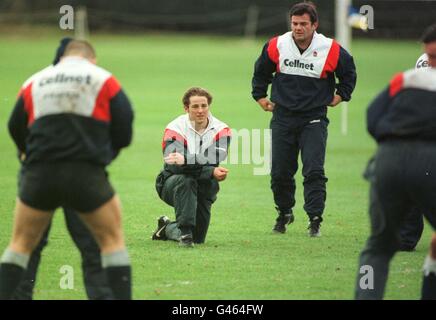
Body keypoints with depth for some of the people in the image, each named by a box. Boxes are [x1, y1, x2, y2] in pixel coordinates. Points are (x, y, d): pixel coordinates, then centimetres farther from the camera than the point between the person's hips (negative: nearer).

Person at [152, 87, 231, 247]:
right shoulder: (175, 129, -16)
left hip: (204, 187, 3)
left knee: (198, 239, 3)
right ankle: (185, 231, -29)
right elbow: (173, 164, -30)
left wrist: (186, 159, -45)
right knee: (185, 180, -39)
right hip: (171, 183, -3)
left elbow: (214, 160, -27)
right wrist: (211, 172, -41)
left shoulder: (220, 130, -9)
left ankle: (167, 228, 35)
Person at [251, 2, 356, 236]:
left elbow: (349, 72, 13)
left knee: (314, 171, -13)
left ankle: (315, 220, -10)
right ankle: (284, 213, 28)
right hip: (283, 118, 2)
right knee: (280, 173, 6)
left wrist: (340, 95, 9)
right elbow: (261, 71, 17)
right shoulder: (276, 46, -3)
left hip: (314, 120, -2)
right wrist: (260, 96, 14)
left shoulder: (330, 50, -8)